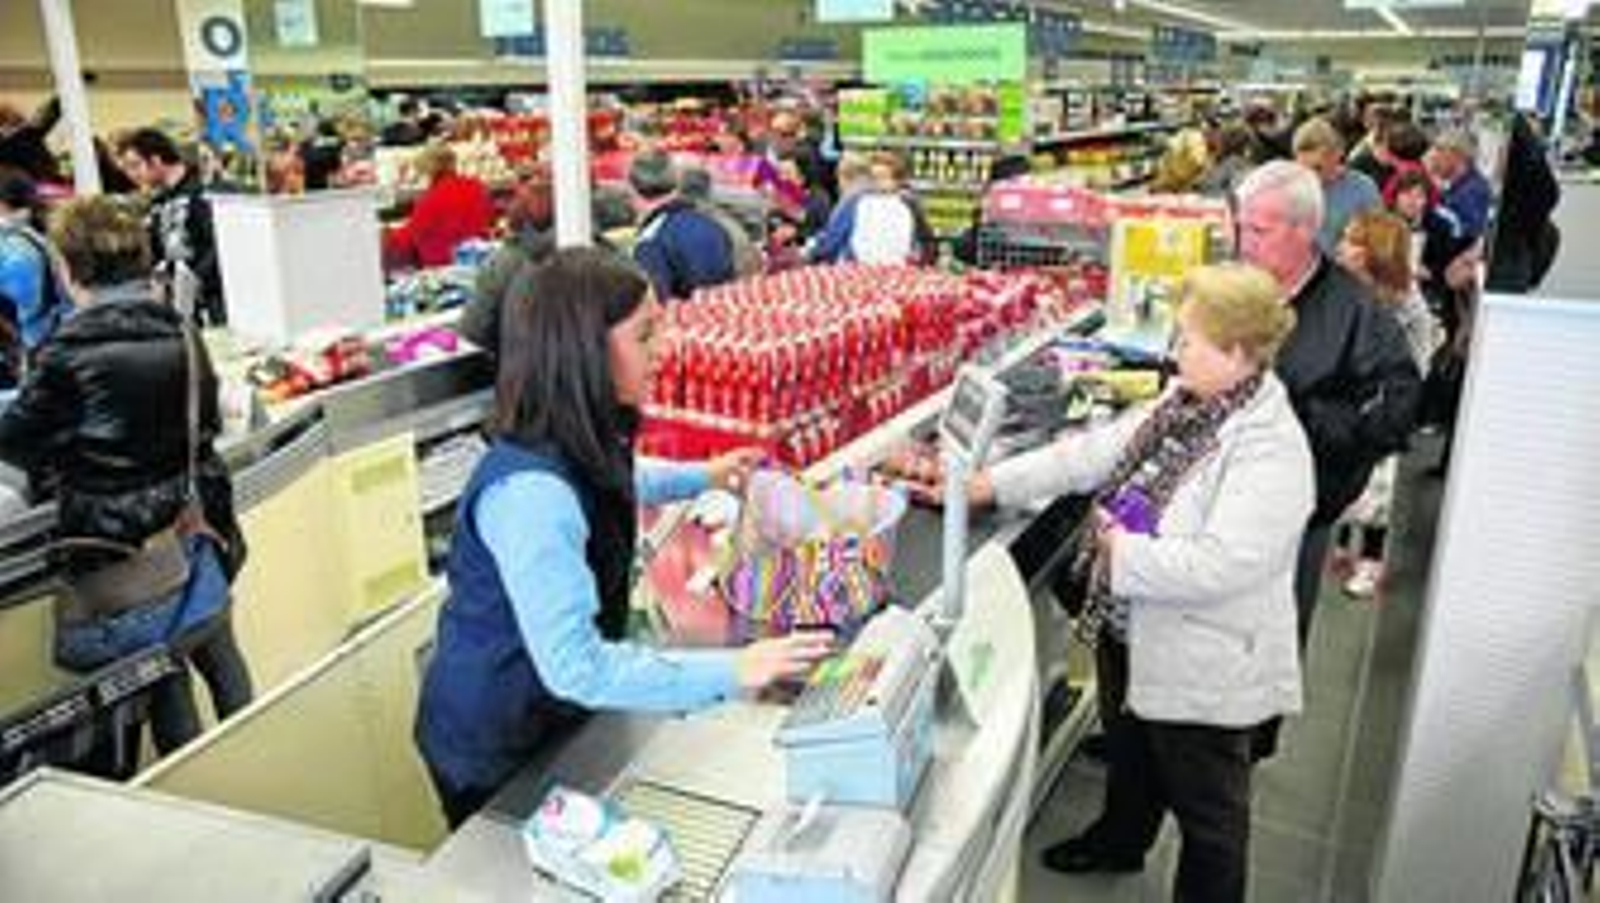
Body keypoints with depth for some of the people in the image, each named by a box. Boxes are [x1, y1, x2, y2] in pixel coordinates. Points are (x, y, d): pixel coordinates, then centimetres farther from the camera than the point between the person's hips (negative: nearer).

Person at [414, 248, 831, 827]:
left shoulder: (580, 445, -8)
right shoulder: (530, 494, -37)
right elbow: (575, 667, -38)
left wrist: (702, 477, 17)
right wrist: (731, 672, -36)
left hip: (548, 718, 8)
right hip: (492, 750, -8)